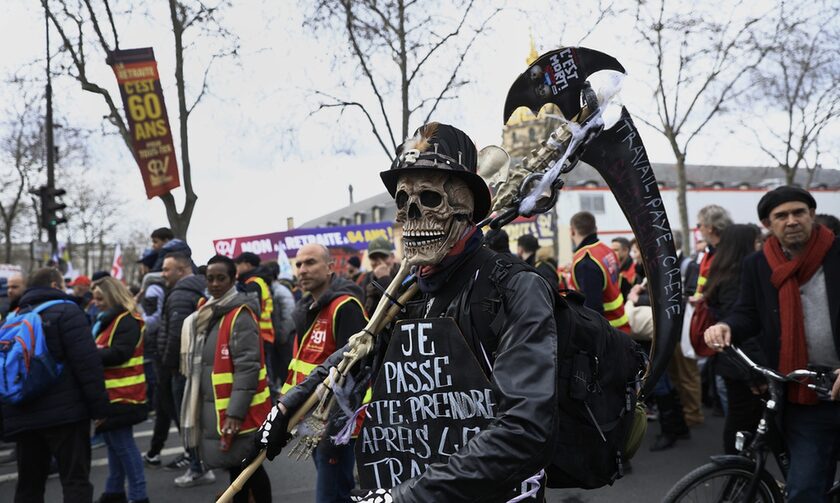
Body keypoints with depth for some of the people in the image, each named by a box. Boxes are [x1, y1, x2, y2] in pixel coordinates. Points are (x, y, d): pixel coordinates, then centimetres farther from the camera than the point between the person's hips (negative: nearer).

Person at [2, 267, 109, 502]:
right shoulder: (66, 311, -4)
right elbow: (87, 363, -14)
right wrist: (99, 406, -11)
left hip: (22, 417, 6)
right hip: (64, 412, -6)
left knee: (28, 484, 13)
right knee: (76, 480, -2)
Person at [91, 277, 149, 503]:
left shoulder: (128, 321, -13)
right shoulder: (106, 320, 19)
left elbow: (119, 354, -23)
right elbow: (101, 351, 20)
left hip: (121, 394, -10)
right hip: (110, 393, 10)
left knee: (123, 444, -7)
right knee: (114, 442, 17)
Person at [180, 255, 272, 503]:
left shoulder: (240, 315, -14)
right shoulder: (206, 314, 15)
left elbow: (248, 367, -21)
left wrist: (236, 411, -25)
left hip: (238, 411, -9)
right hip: (213, 407, 9)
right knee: (234, 466, 18)